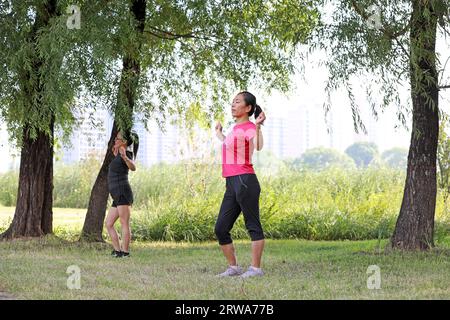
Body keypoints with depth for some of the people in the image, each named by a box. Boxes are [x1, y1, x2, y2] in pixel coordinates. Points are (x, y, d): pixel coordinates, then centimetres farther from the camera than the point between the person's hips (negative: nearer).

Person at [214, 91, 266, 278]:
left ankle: (256, 268, -5)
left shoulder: (249, 128, -6)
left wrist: (258, 126, -38)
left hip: (245, 181, -10)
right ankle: (233, 267, 14)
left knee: (253, 226, -6)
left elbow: (258, 146, -27)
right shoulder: (236, 129, 21)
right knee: (220, 229, 8)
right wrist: (219, 135, 45)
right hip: (231, 185, 10)